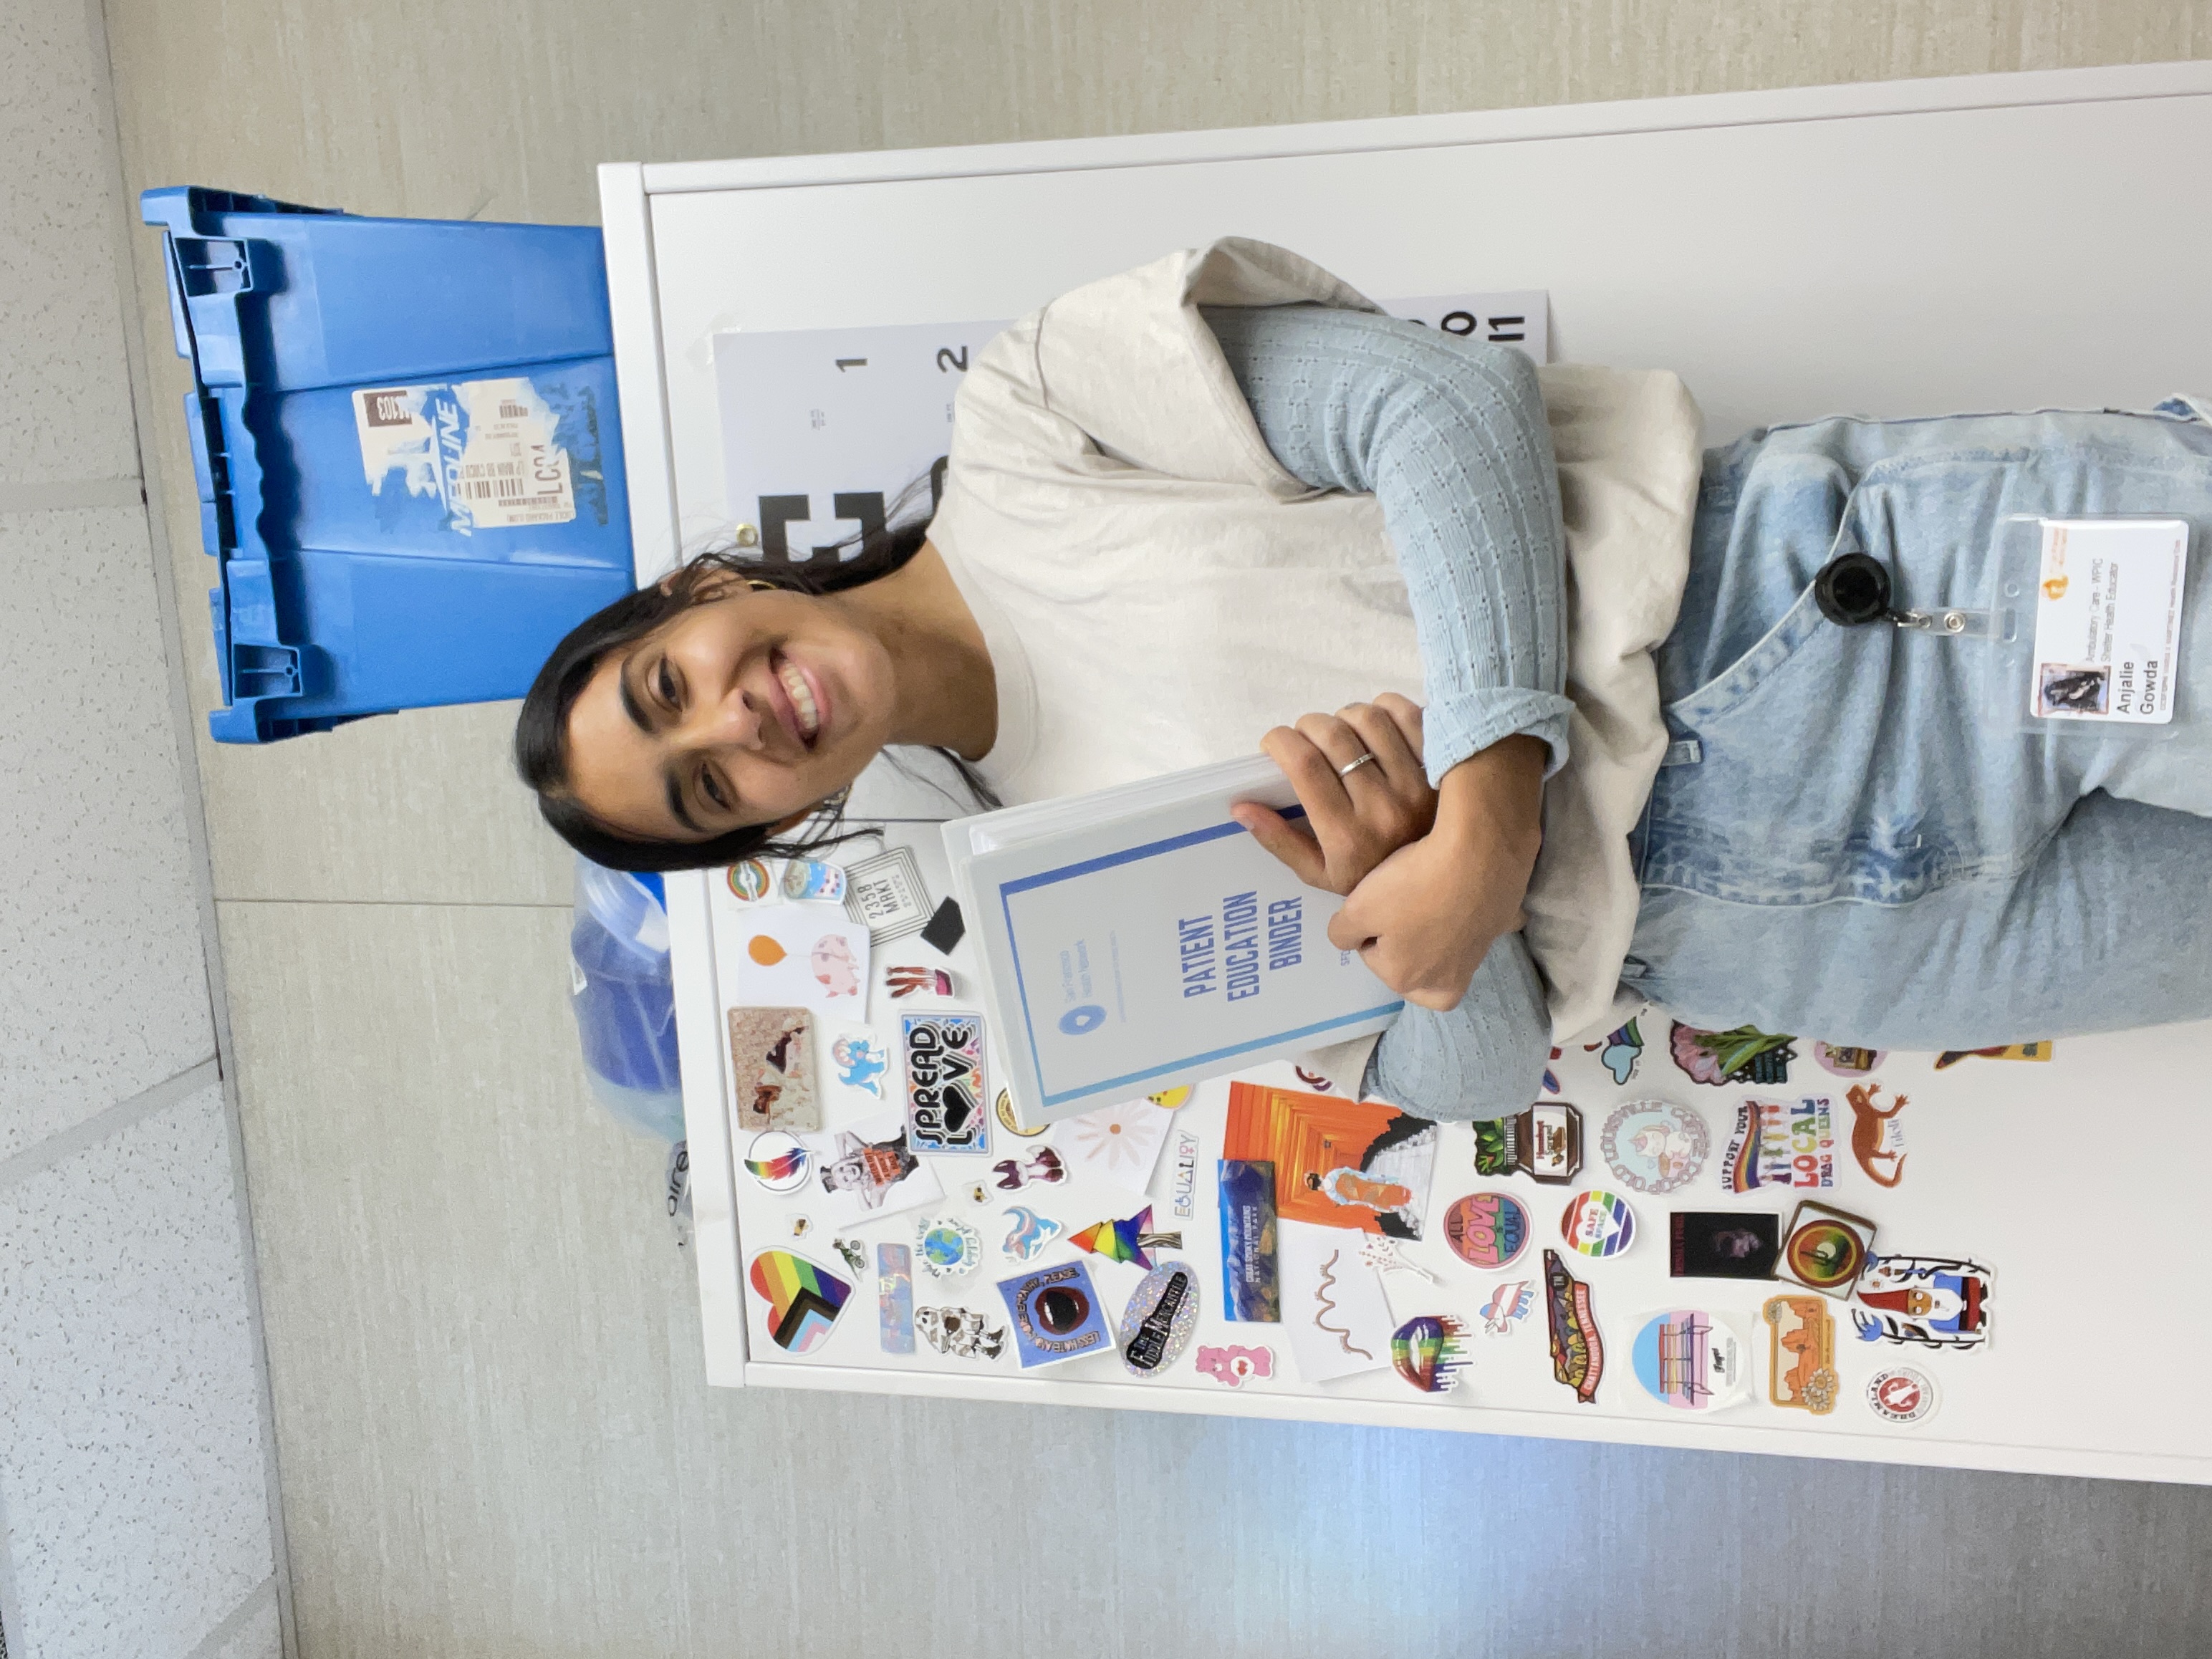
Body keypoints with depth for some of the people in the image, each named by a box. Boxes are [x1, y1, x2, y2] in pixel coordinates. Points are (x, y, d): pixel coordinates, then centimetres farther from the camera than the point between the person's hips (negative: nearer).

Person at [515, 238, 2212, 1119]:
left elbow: (1454, 398, -11)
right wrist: (1392, 893, -23)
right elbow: (1471, 1069, 2)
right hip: (1719, 916, 0)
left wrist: (1483, 809, -20)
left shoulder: (1035, 410, -1)